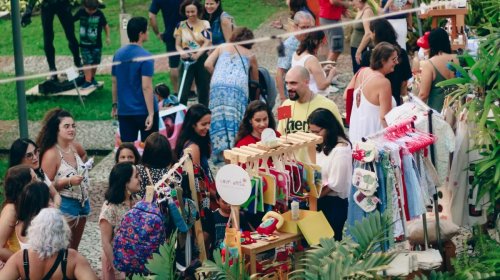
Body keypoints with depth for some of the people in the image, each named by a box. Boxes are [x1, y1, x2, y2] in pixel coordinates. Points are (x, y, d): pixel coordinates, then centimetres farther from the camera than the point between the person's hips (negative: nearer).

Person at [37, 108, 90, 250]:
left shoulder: (75, 147, 2)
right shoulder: (51, 154, -18)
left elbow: (84, 155, 28)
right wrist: (68, 181, -28)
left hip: (82, 203, 8)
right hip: (64, 206, -7)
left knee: (74, 249, 18)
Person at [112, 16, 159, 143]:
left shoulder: (118, 54, 4)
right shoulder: (145, 57, -15)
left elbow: (114, 82, 11)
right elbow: (146, 87, -19)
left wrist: (115, 104, 22)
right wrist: (151, 113, -19)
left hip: (124, 111, 5)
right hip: (144, 111, -5)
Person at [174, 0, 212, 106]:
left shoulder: (205, 24, 1)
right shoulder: (181, 25, 3)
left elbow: (207, 42, -11)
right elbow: (177, 45, 3)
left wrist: (198, 54, -27)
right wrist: (182, 52, -20)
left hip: (202, 60, 0)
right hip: (187, 61, 0)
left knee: (203, 90, 8)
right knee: (183, 91, -9)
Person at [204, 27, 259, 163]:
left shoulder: (222, 47, 25)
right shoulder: (251, 55, 25)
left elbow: (208, 64, 10)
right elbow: (255, 80, 29)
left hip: (218, 86, 1)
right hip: (238, 89, -1)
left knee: (219, 119, 2)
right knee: (235, 120, -2)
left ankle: (222, 153, -4)